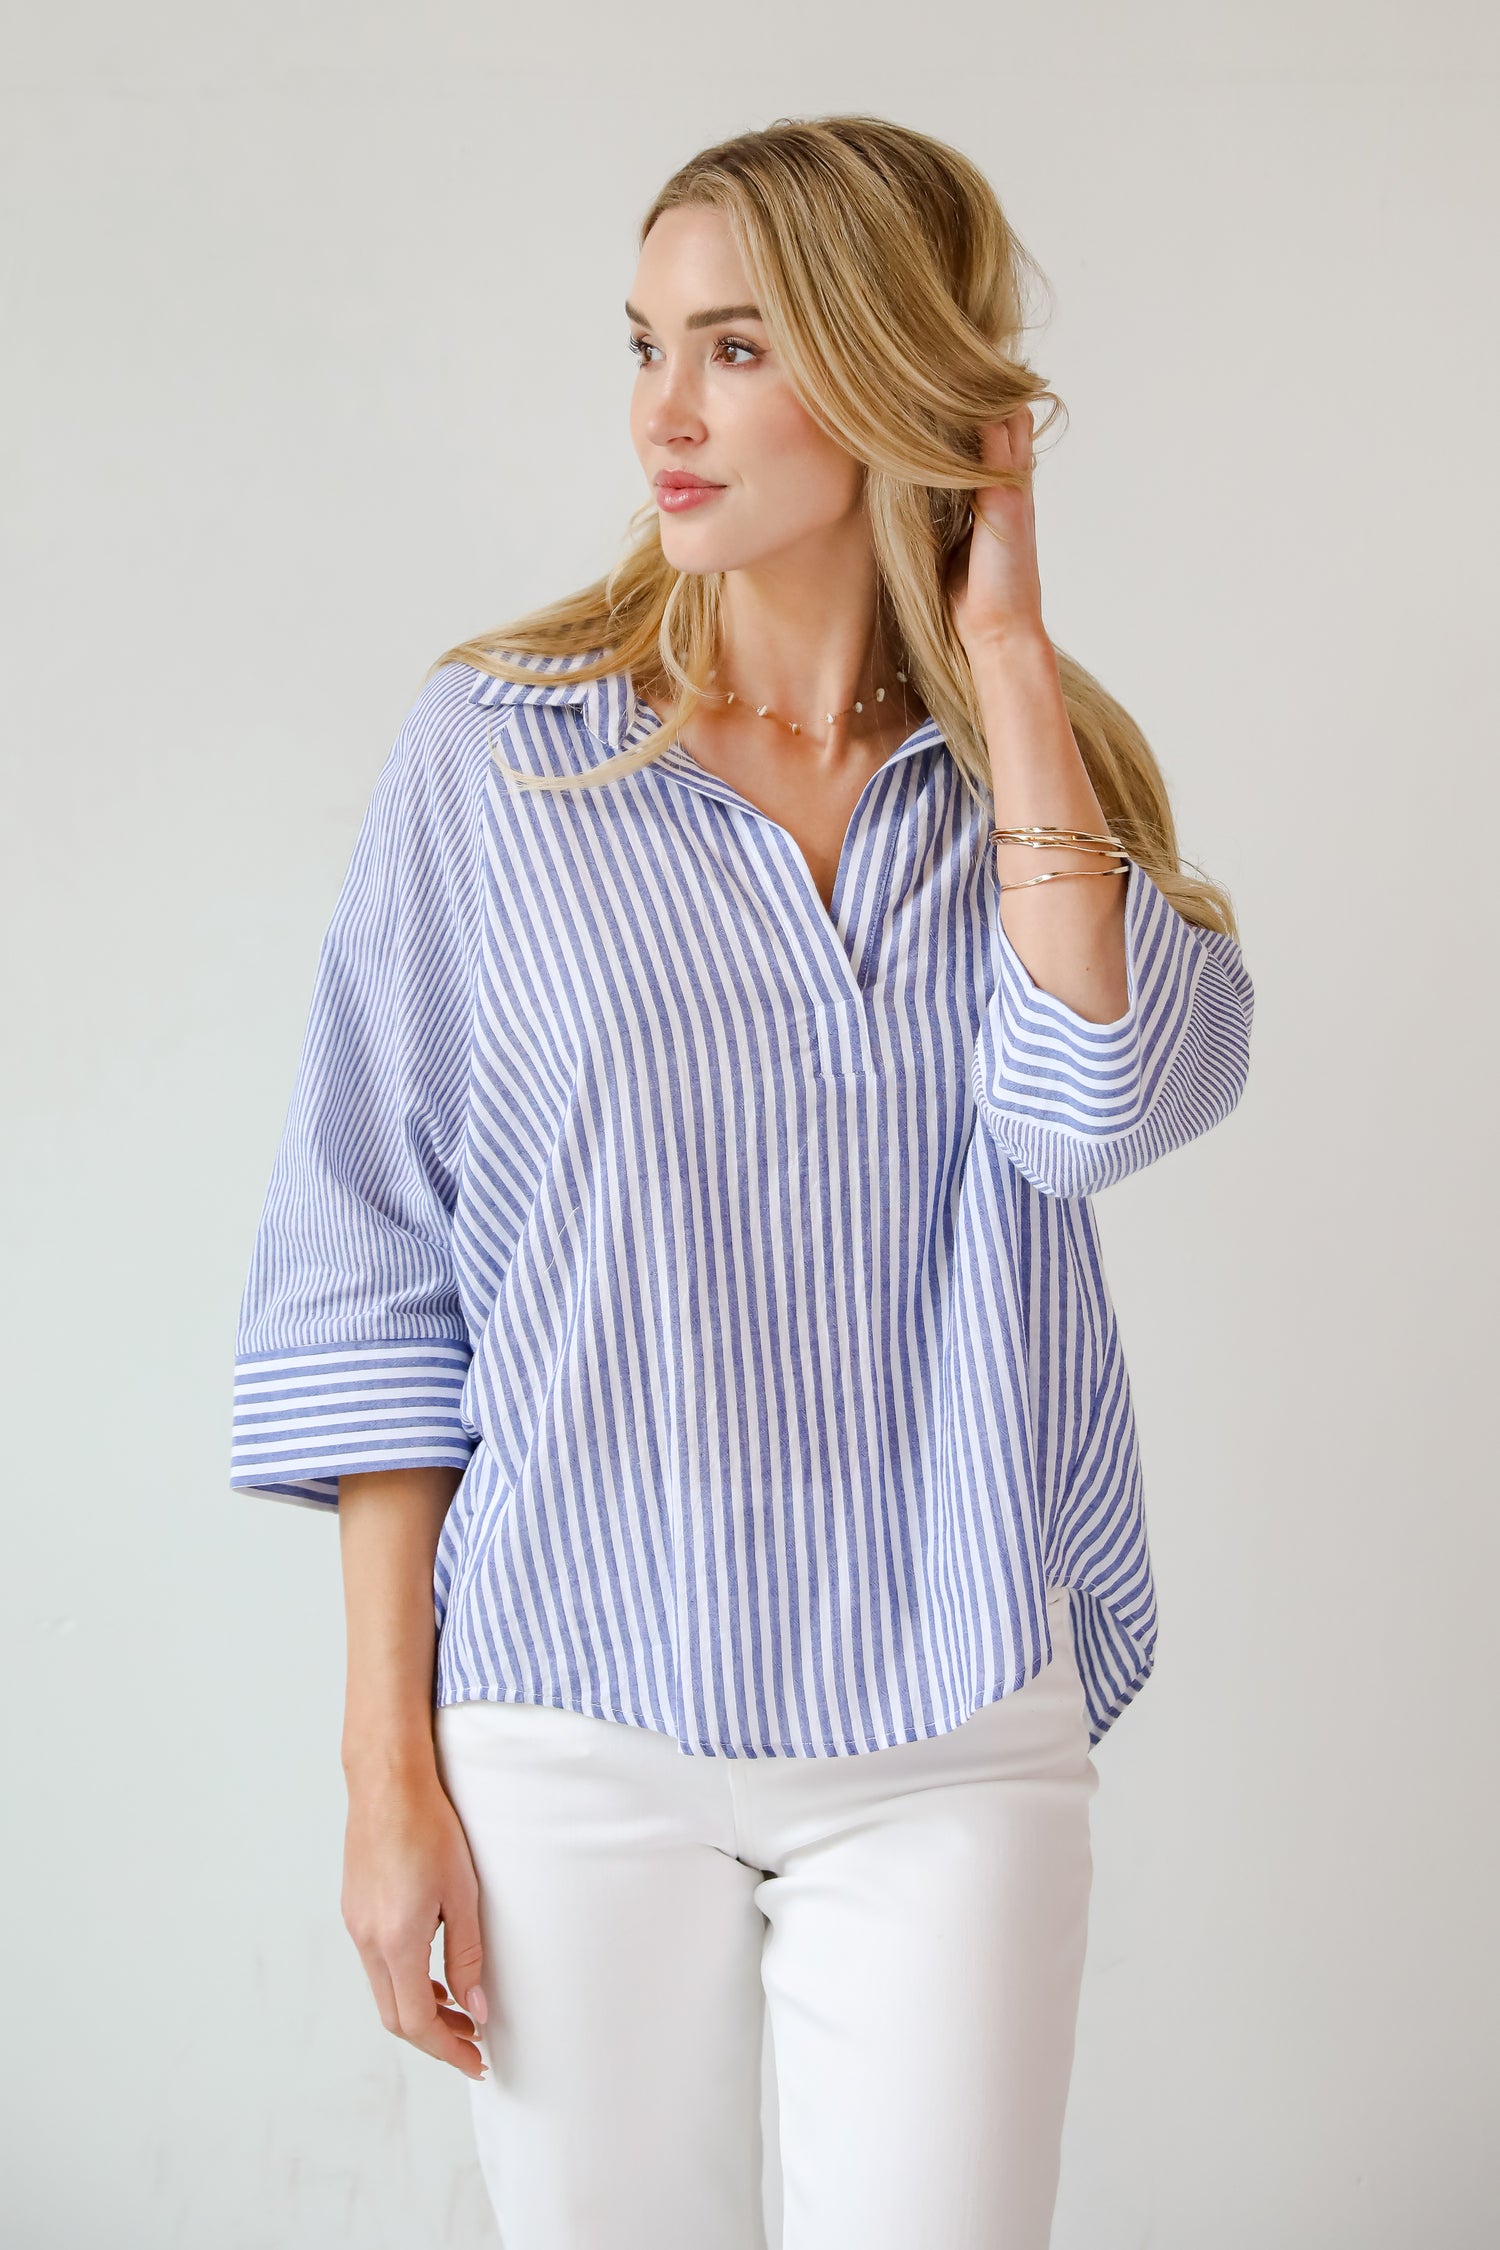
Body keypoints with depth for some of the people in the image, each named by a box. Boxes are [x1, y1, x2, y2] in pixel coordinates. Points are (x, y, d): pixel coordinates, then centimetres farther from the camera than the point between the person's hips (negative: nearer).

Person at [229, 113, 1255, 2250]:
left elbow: (1104, 1108, -18)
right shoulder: (490, 752, -3)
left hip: (956, 1744, 1)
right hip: (574, 1726, -1)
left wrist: (1012, 664, -11)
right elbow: (368, 1279, -3)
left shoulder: (1048, 770, 3)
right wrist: (388, 1764, -6)